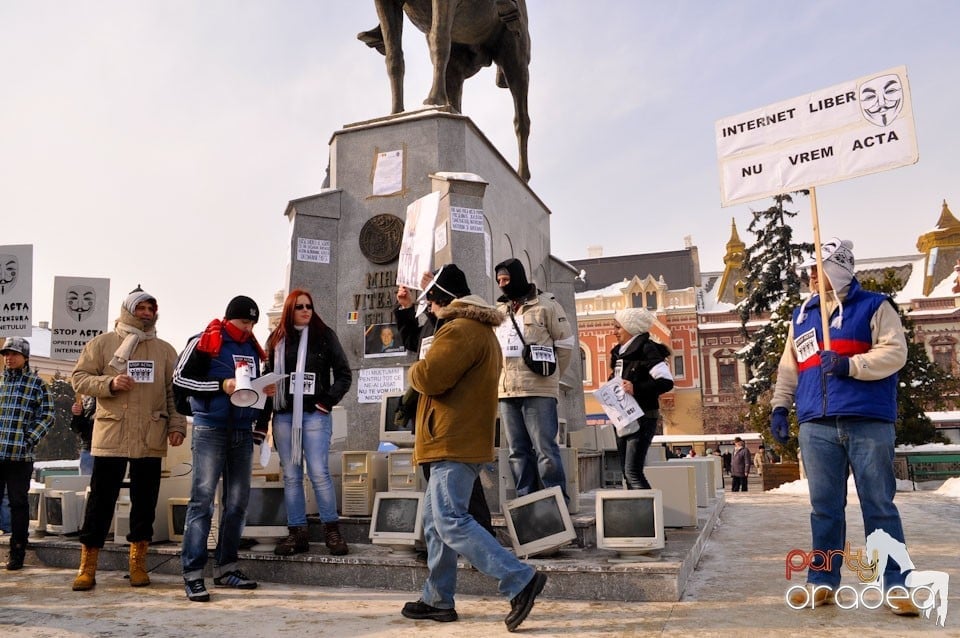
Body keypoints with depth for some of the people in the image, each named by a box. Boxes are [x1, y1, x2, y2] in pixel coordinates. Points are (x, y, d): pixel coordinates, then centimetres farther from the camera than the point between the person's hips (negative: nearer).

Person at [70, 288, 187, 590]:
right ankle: (87, 566, 10)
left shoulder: (165, 350, 12)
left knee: (145, 500, 7)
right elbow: (78, 378, 2)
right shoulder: (102, 343, 5)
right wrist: (109, 383, -15)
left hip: (151, 439, 2)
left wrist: (177, 424, -1)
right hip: (110, 435, -2)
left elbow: (174, 391, 10)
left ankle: (138, 562, 18)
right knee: (101, 499, 0)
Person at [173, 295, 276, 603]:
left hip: (243, 431, 6)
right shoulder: (204, 342, -3)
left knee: (238, 502, 8)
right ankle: (192, 574, -3)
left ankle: (225, 568, 17)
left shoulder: (253, 348, 15)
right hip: (211, 429, -6)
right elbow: (180, 378, -7)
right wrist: (221, 386, -16)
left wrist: (265, 391, 3)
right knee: (202, 499, -7)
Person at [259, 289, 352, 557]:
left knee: (319, 473, -6)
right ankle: (297, 533, 12)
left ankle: (331, 530, 5)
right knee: (291, 476, 6)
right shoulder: (276, 339, 11)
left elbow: (344, 374, 4)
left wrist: (328, 400, -7)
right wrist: (262, 420, 7)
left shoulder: (324, 335, 3)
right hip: (283, 416, 3)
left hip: (314, 414, -3)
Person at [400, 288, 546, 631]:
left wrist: (414, 371, 0)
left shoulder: (461, 329, -12)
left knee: (451, 521, -14)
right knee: (435, 520, 13)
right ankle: (438, 600, 17)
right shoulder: (484, 334, 23)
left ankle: (520, 579, -14)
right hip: (461, 441, 11)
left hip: (454, 442, -11)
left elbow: (430, 377, -21)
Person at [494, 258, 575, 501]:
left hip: (539, 390, -6)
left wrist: (549, 376, 4)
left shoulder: (545, 304, 0)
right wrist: (500, 376, 9)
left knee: (545, 449, -6)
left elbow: (565, 344, 2)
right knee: (518, 451, 9)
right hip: (506, 391, 6)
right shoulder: (498, 309, 16)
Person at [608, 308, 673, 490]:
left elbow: (666, 381, -18)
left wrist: (636, 389, -24)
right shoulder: (620, 351, 14)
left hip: (642, 418, -9)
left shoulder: (646, 348, -10)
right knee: (627, 473, 9)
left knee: (633, 471, -15)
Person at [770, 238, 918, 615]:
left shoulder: (874, 306, 5)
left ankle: (895, 585, 8)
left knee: (879, 505, 1)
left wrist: (850, 365, -18)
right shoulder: (801, 316, 18)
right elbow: (788, 368, 17)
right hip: (817, 427, 4)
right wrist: (779, 407, 8)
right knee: (824, 508, 6)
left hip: (868, 423, -4)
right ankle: (823, 580, 13)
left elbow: (895, 352, -6)